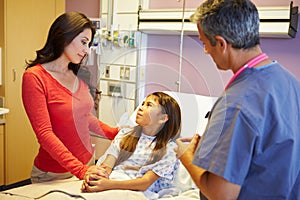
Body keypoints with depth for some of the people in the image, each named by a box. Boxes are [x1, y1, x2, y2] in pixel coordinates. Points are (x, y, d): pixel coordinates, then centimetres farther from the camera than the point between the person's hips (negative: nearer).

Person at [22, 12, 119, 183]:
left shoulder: (78, 76, 4)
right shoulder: (34, 77, -15)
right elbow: (44, 133, -20)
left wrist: (115, 133, 8)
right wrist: (80, 170, -27)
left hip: (87, 163, 6)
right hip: (54, 175, -6)